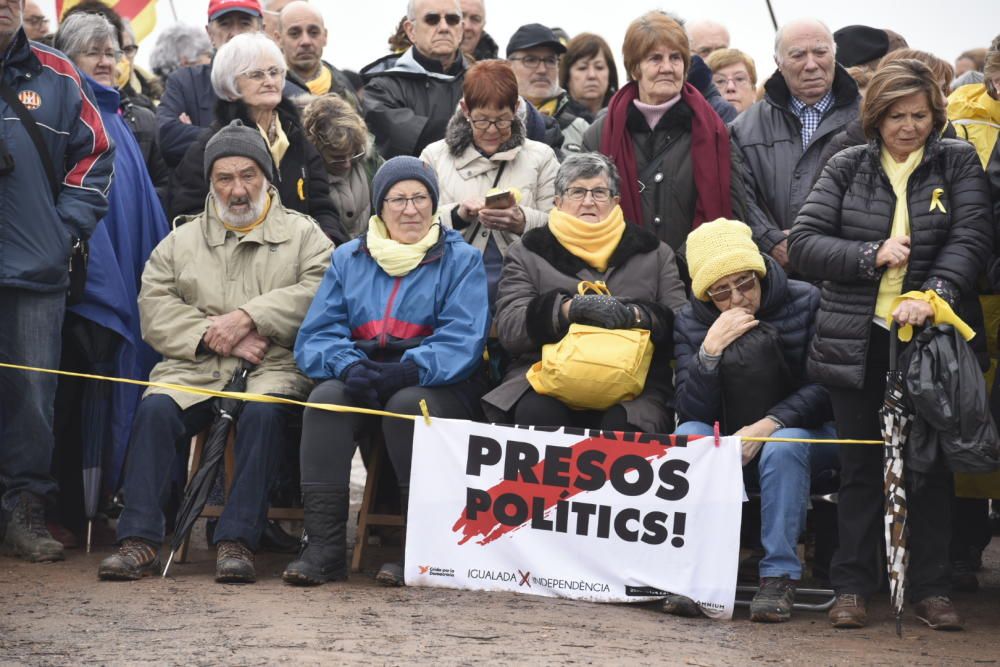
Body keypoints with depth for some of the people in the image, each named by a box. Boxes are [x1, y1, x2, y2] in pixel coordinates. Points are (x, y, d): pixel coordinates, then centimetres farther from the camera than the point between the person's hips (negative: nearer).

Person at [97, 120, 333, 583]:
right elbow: (155, 309, 7)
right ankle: (139, 540, -28)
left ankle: (237, 541, -33)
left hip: (274, 367, -2)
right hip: (195, 369, 2)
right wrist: (214, 335, -9)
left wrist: (248, 317, -13)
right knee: (155, 409, -27)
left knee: (263, 411, -35)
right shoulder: (182, 242, 21)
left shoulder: (303, 234, 14)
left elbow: (317, 294, -5)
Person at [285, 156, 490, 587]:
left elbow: (462, 340, -9)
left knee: (408, 404, -36)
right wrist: (348, 367, -18)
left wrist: (407, 371, -25)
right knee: (325, 398, -29)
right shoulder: (349, 259, 15)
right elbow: (316, 336, 5)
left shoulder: (461, 260, 6)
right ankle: (324, 546, -31)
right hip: (360, 380, 3)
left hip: (435, 385, -2)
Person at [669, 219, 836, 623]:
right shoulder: (691, 323, -2)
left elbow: (824, 388, -13)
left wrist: (769, 425, -27)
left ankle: (780, 575, -30)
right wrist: (710, 350, -26)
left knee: (783, 449, -36)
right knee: (688, 436, -28)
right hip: (727, 442, 3)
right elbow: (692, 411, -11)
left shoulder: (806, 303, -9)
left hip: (802, 432, -2)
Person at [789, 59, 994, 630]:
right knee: (861, 465, 7)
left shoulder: (959, 164, 4)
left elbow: (972, 238, -8)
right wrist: (872, 256, -12)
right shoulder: (847, 169, 6)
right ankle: (853, 587, 13)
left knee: (931, 464, 5)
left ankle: (932, 588, 12)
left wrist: (934, 294, -23)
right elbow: (804, 243, 1)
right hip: (858, 341, 1)